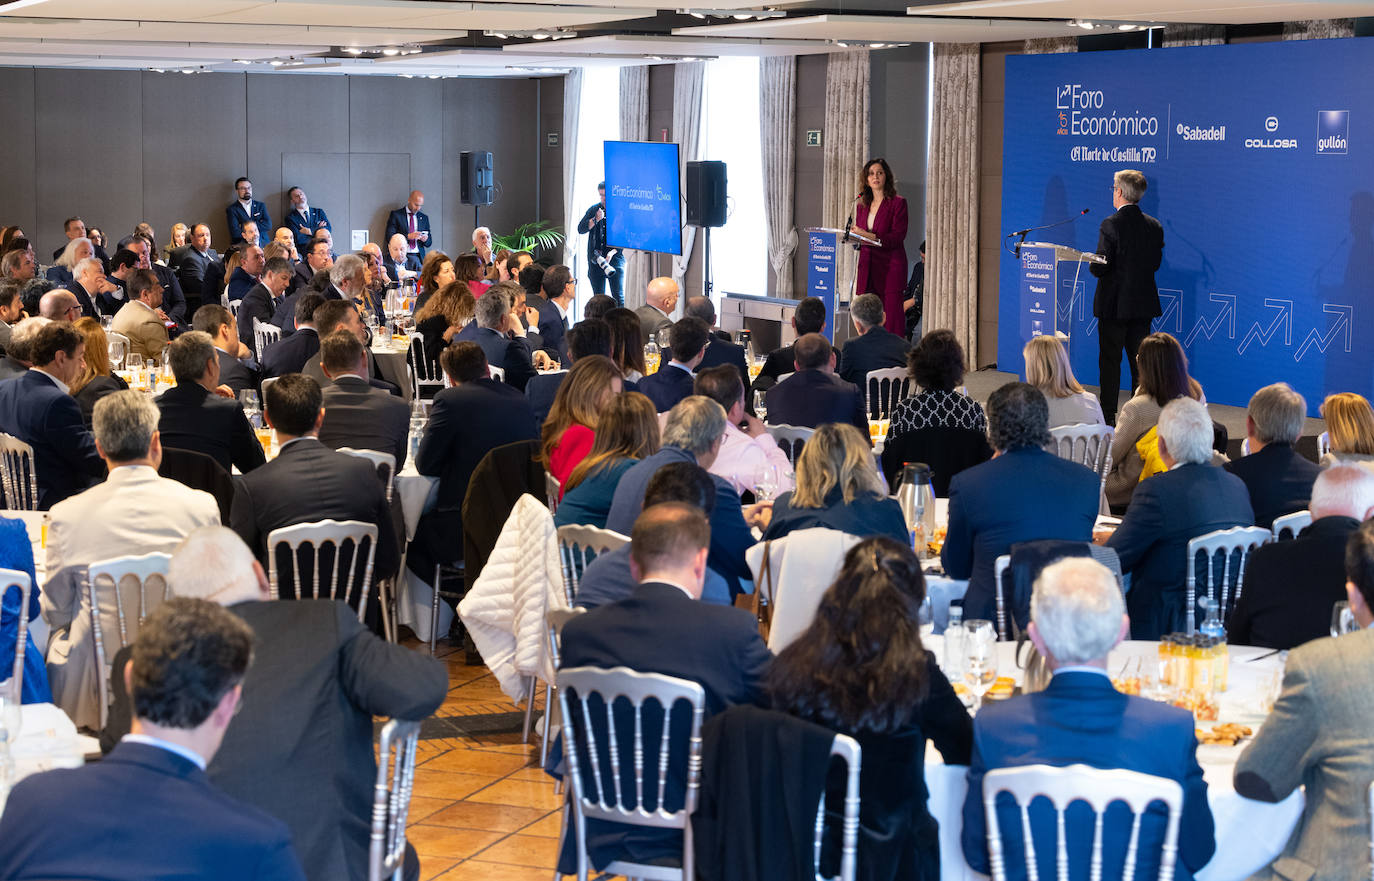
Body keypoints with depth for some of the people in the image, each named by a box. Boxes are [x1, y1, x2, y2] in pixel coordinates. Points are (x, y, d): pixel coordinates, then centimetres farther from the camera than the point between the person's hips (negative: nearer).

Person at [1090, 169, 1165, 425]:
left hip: (1114, 304, -5)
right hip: (1143, 304, 5)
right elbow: (1155, 263, 7)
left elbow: (1100, 267, -16)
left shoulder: (1111, 225, -15)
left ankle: (1108, 416, 4)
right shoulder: (1154, 226, 2)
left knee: (1110, 361, 2)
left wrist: (1092, 264, 5)